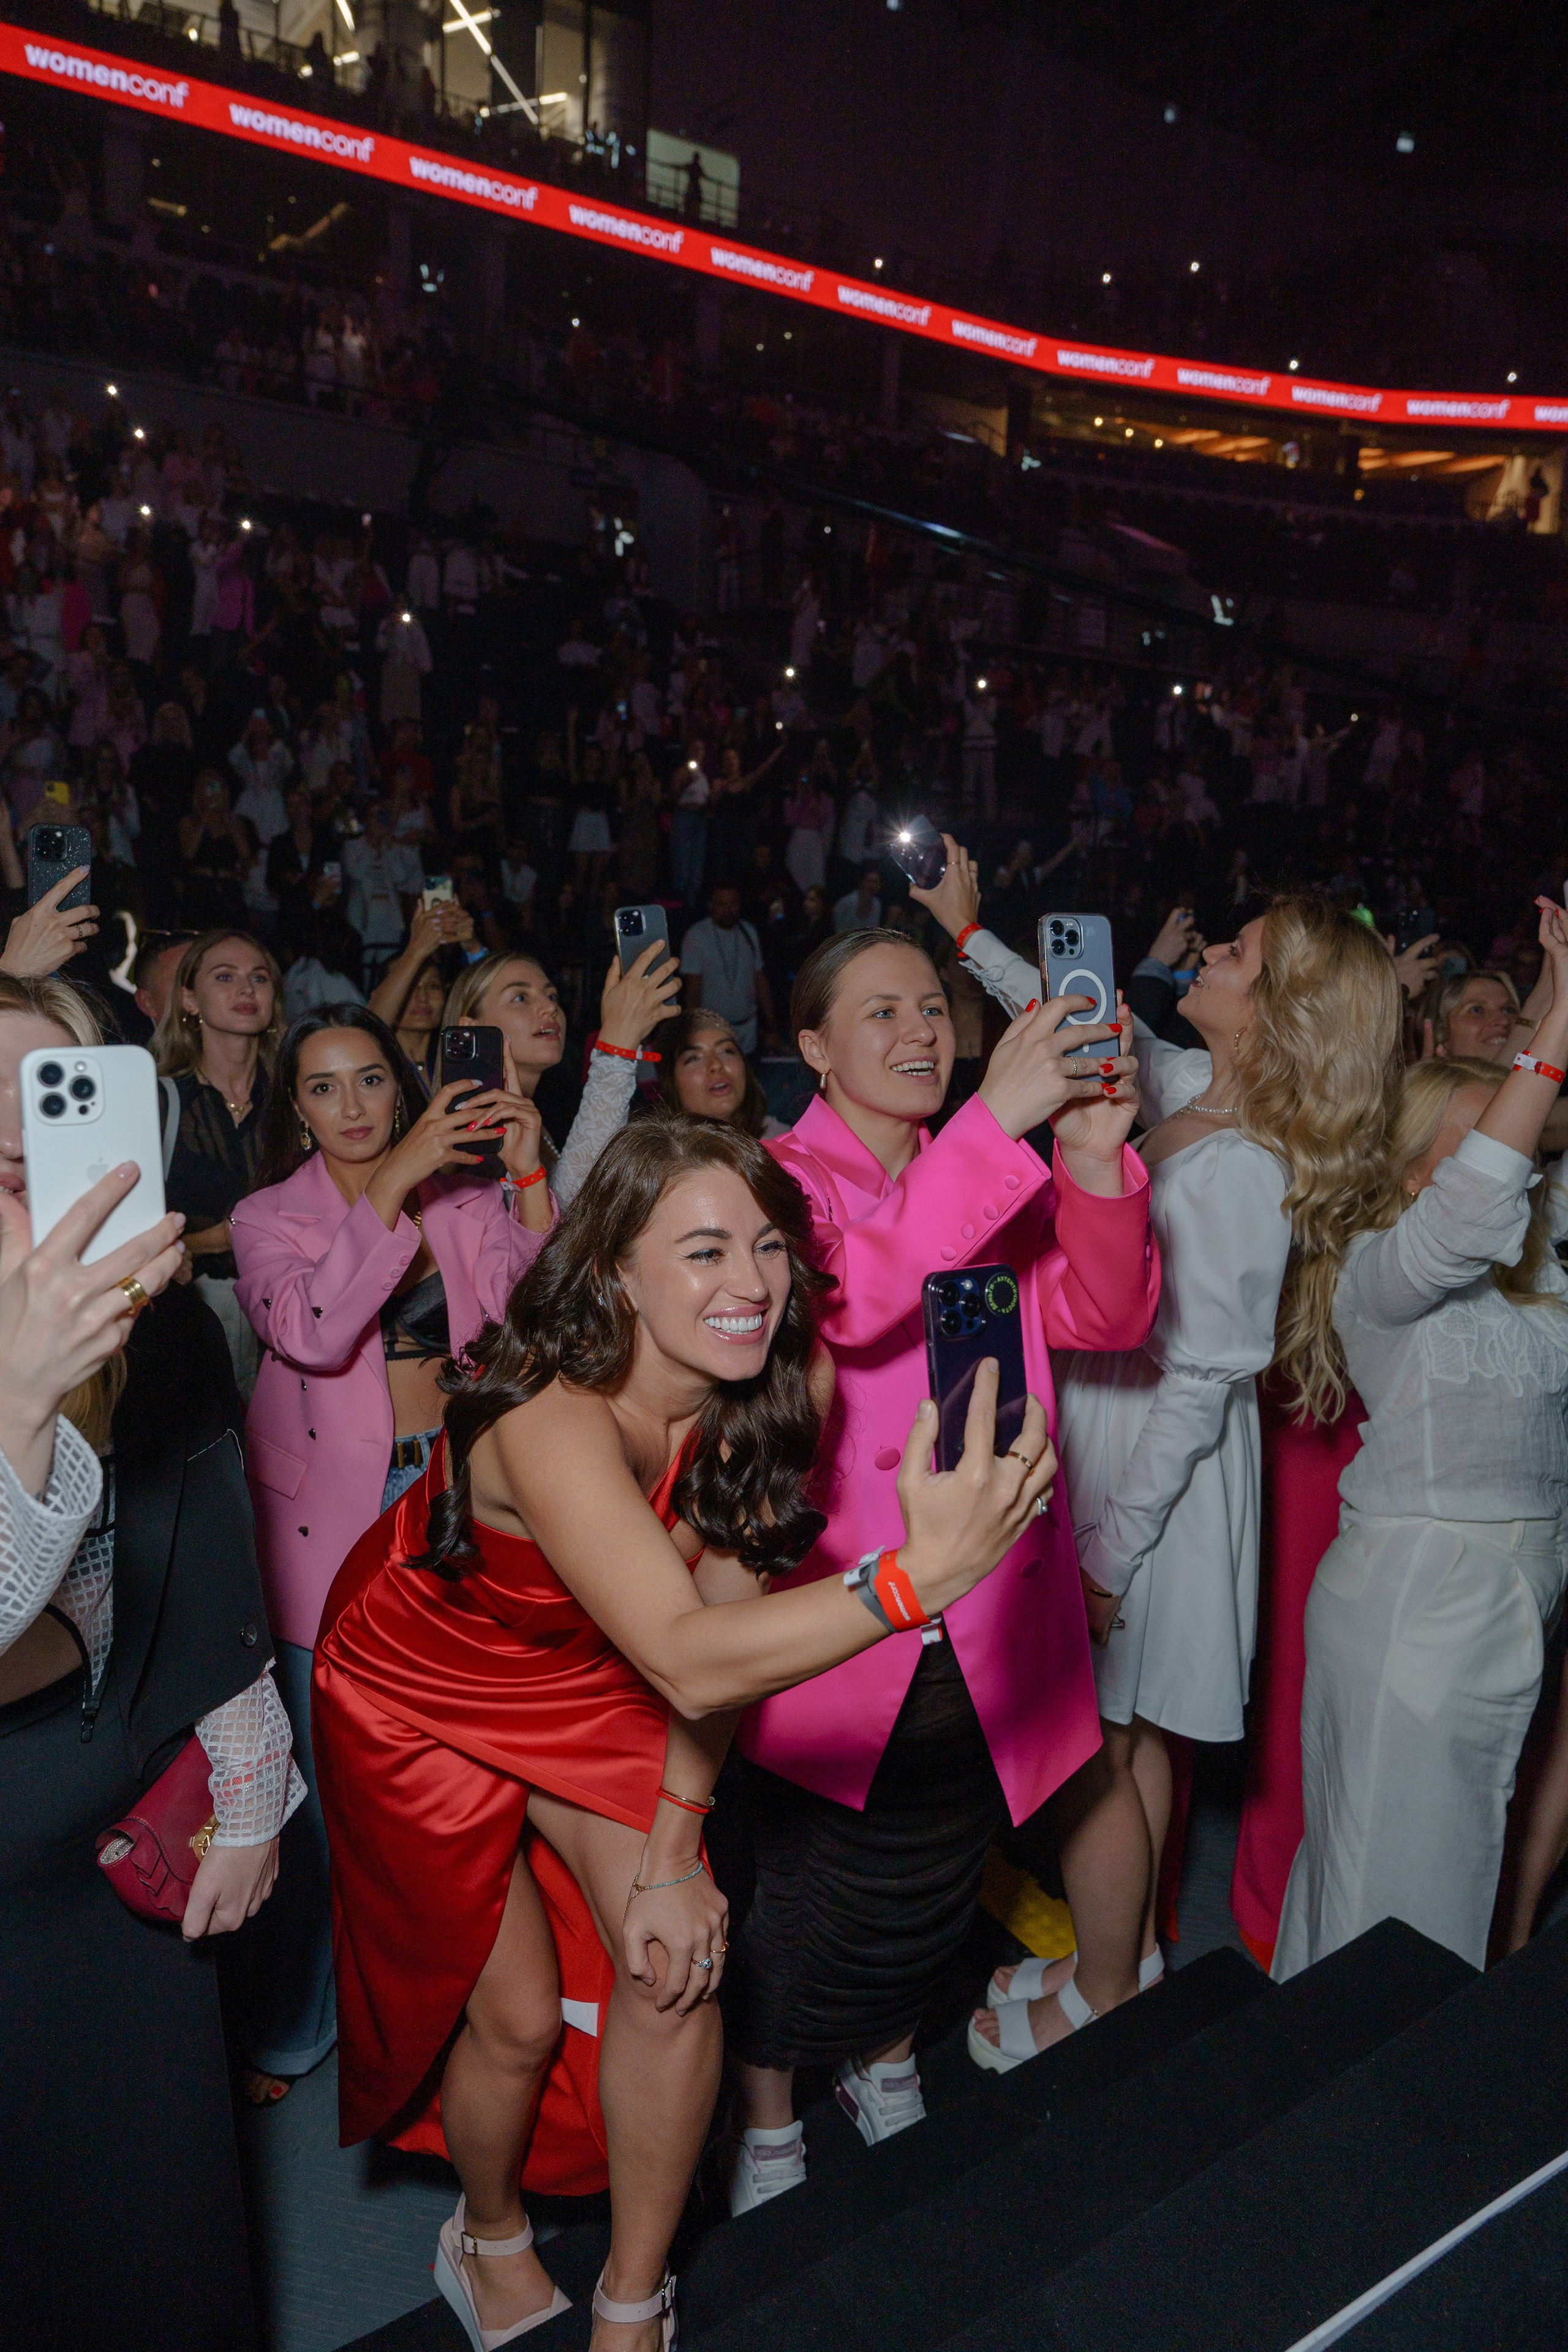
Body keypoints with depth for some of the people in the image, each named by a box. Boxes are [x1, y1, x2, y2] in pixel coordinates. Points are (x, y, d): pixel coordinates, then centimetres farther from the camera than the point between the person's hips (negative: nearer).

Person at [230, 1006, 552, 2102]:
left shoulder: (464, 1199, 3)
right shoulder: (272, 1218, -3)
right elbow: (311, 1330, -23)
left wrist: (529, 1178, -21)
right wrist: (391, 1180, -27)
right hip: (334, 1519, -2)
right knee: (332, 1786, 4)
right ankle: (291, 2030, 28)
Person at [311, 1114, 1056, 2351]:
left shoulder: (774, 1389, -20)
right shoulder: (554, 1417, -39)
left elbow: (722, 1610, -13)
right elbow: (687, 1661, -49)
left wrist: (672, 1856, -14)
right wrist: (920, 1573, -60)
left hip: (585, 1682, 4)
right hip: (421, 1689, -4)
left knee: (676, 1966, -7)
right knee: (519, 2013, 3)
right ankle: (489, 2238, 39)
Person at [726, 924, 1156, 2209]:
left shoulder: (996, 1176, 7)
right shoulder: (780, 1178, -8)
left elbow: (1105, 1316, -6)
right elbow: (852, 1299, -29)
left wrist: (1094, 1160, -23)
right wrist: (997, 1122, -32)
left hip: (983, 1616, 5)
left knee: (937, 1882, 22)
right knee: (819, 1895, 11)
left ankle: (888, 2063, 51)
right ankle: (766, 2120, 39)